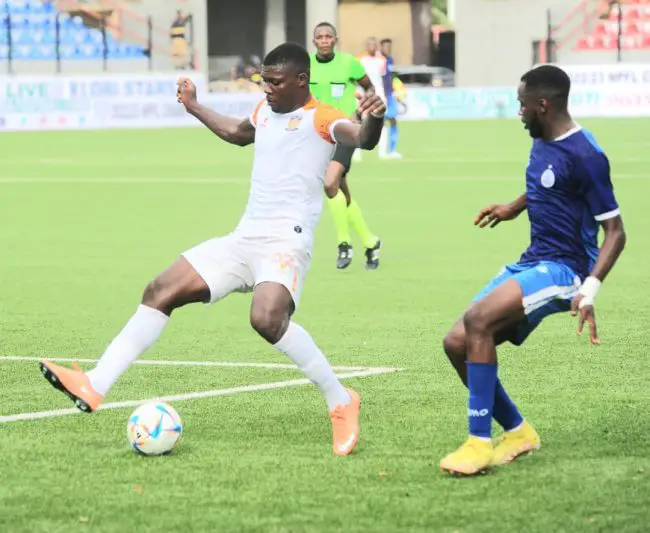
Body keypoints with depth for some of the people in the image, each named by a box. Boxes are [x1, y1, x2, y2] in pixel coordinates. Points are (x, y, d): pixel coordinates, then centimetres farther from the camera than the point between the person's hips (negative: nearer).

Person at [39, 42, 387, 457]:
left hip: (286, 244, -9)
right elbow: (238, 133, 41)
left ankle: (341, 402, -18)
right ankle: (95, 386, 1)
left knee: (268, 319, -34)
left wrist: (374, 119, -49)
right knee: (161, 292, 1)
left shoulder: (320, 118, -7)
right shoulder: (265, 111, 18)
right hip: (244, 240, 9)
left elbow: (362, 139, -27)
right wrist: (195, 107, 49)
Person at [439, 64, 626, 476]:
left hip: (564, 269, -9)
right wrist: (514, 208, 35)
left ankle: (480, 444, -24)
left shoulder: (584, 156, -18)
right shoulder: (542, 144, 9)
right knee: (457, 343, 0)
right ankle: (517, 432, 13)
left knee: (478, 320, -29)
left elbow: (616, 232, -17)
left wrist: (590, 288, -27)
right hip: (532, 264, 9)